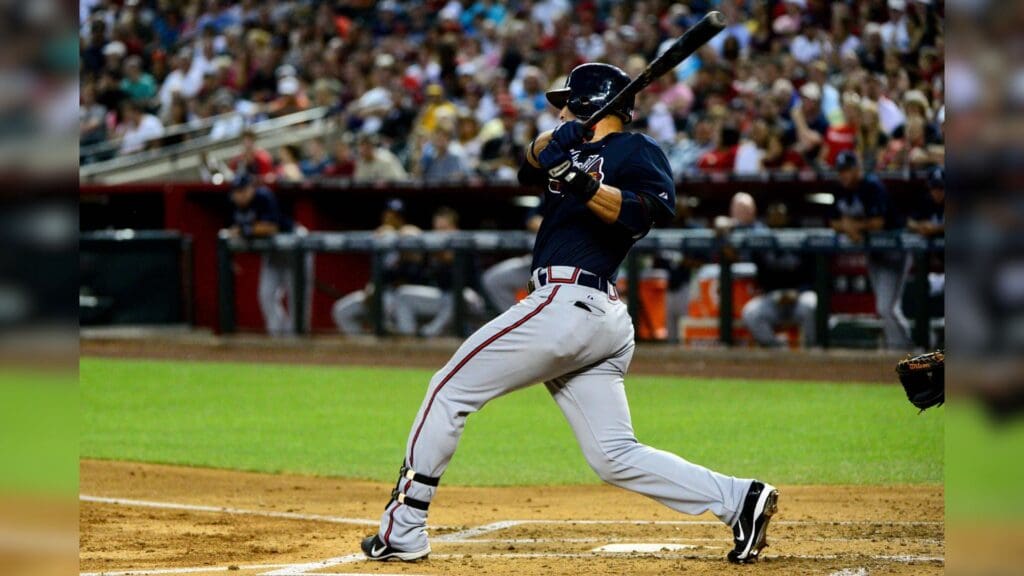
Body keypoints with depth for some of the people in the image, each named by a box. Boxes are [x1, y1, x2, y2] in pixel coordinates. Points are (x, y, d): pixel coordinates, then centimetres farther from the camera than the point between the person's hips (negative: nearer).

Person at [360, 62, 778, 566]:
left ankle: (403, 531, -1)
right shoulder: (580, 150, 26)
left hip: (566, 303, -9)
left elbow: (647, 211, -18)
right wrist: (553, 143, -7)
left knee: (451, 390, -1)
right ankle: (740, 500, -6)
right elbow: (530, 168, 13)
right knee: (616, 456, 4)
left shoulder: (636, 151, -1)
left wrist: (584, 185, -31)